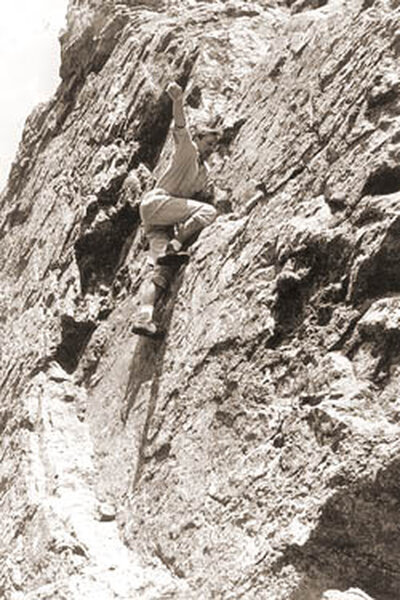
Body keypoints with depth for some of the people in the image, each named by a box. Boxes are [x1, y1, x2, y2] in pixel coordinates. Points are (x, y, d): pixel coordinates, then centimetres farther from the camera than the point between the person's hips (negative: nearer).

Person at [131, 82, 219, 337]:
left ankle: (144, 318, -25)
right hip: (156, 202, -7)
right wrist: (178, 102, -33)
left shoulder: (206, 172, 26)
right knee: (208, 210, -24)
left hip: (167, 220, 7)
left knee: (161, 270, -12)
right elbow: (180, 128, -14)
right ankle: (173, 248, -29)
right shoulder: (187, 150, 5)